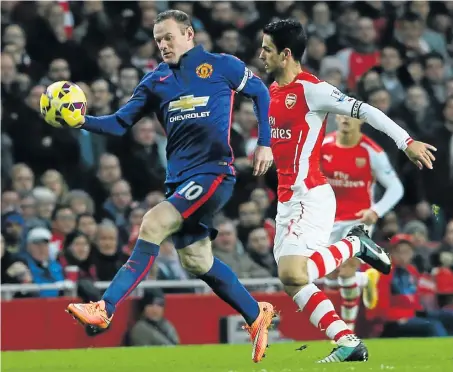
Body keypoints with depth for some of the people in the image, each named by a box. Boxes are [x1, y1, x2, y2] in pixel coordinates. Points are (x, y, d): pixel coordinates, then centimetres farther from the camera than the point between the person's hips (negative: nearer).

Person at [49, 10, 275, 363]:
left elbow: (261, 93, 10)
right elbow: (120, 123, 8)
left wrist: (264, 143, 1)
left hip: (214, 172, -7)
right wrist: (84, 121, -11)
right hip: (180, 178, 7)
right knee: (197, 261, 10)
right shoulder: (157, 81, 11)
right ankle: (257, 315, 30)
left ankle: (105, 310, -26)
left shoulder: (222, 66, -1)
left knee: (154, 223, -23)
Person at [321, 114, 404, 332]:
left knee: (347, 272, -16)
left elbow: (396, 188, -11)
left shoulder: (372, 152, -15)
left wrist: (376, 211, -26)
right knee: (332, 279, 5)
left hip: (359, 219, -4)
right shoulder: (322, 146, -6)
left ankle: (348, 330, 2)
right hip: (330, 220, 4)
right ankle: (366, 279, 39)